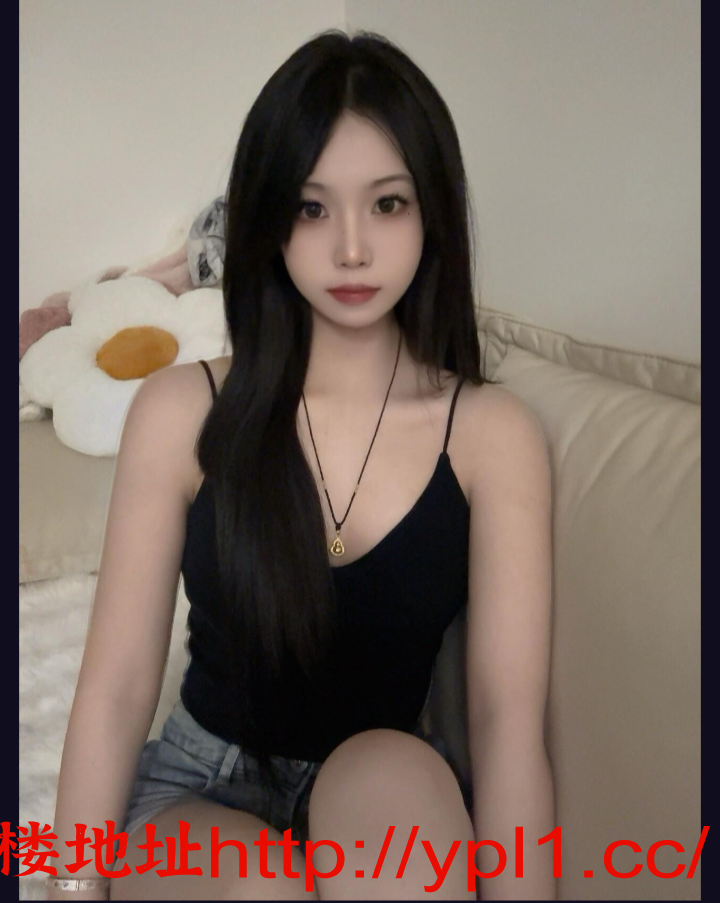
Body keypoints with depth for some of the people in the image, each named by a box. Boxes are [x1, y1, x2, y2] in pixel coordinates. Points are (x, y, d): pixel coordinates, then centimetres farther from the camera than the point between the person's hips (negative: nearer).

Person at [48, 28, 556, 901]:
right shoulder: (179, 410, -9)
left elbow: (508, 714, -16)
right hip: (201, 786, 1)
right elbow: (115, 683, -9)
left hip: (393, 798, 0)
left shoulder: (493, 434, -10)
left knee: (393, 771, -34)